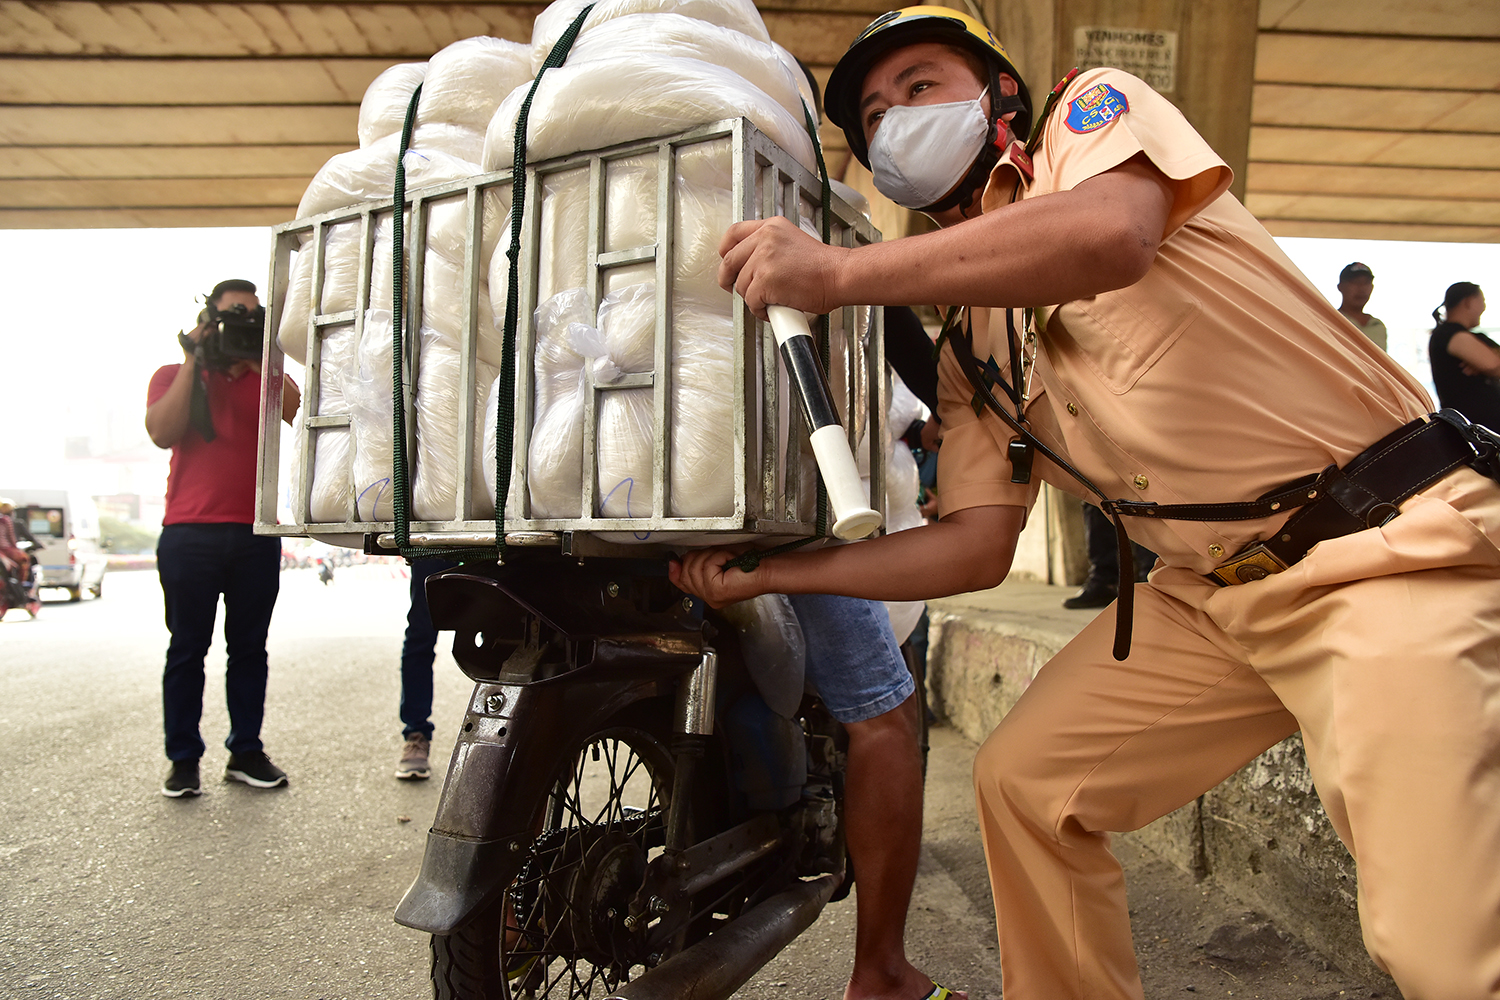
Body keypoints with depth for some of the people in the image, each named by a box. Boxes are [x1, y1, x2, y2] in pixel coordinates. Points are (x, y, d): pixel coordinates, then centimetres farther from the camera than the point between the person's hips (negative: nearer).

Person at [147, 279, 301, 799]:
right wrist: (193, 363, -5)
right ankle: (183, 759, 10)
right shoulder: (174, 375, 10)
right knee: (187, 648, 3)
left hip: (256, 532, 2)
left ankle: (246, 751, 15)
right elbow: (162, 433, -8)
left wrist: (259, 359, -9)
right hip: (189, 533, -1)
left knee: (249, 647, 7)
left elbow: (298, 413, -8)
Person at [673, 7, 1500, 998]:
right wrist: (771, 570, 4)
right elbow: (979, 545, 8)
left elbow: (1113, 234, -26)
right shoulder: (968, 347, 14)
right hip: (1212, 591, 7)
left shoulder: (1096, 107, -1)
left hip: (1387, 543, -6)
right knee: (1022, 781, 5)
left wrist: (841, 271, -24)